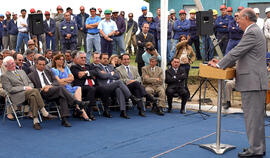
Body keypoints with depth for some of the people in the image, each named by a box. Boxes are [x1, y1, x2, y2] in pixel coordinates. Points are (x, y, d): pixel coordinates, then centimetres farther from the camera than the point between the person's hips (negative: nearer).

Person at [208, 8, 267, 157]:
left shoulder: (252, 33, -14)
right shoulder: (255, 31, 19)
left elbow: (236, 52, -16)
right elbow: (239, 54, 21)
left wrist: (219, 65, -5)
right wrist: (222, 62, 13)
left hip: (252, 82, -11)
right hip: (255, 82, 11)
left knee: (253, 116, -5)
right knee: (256, 116, 15)